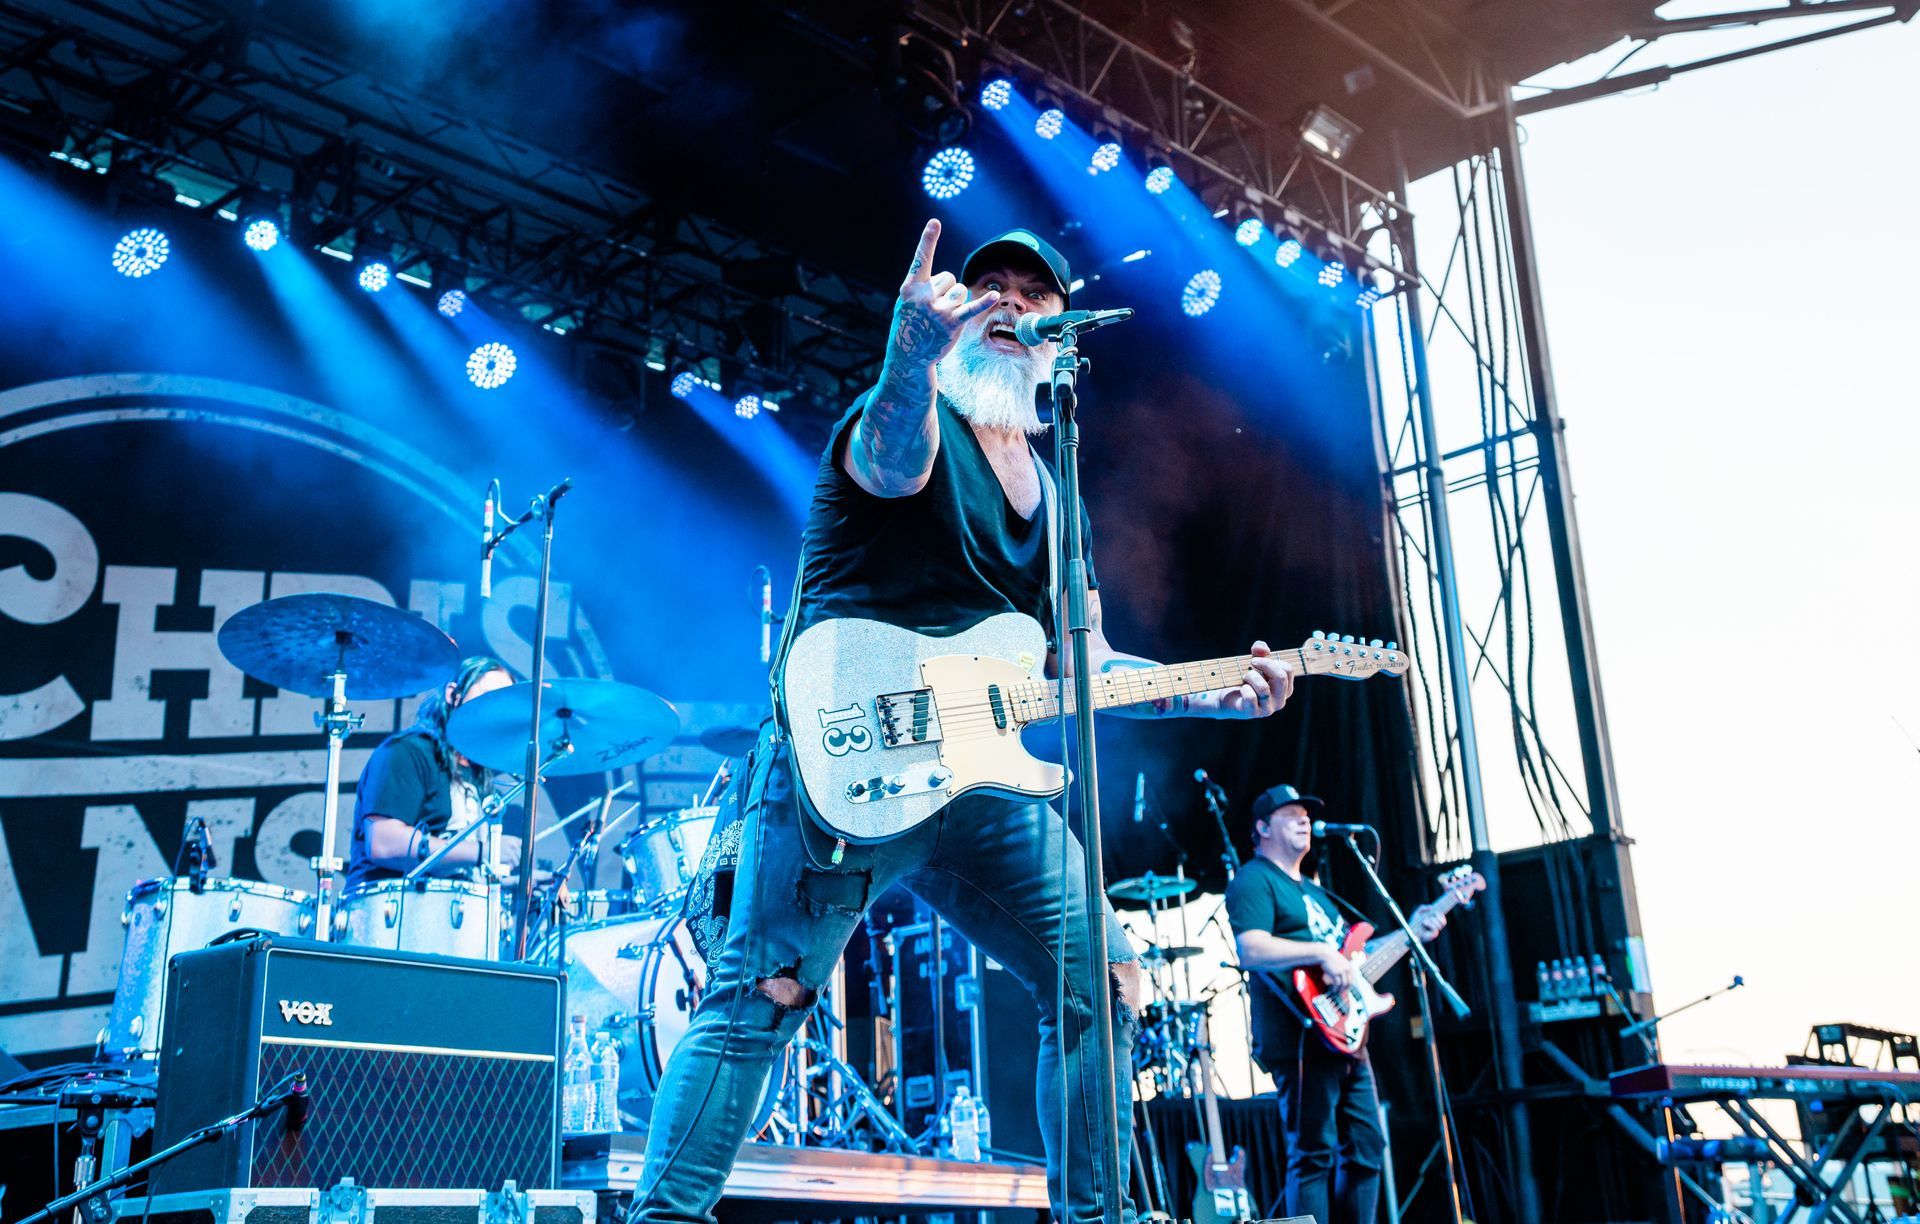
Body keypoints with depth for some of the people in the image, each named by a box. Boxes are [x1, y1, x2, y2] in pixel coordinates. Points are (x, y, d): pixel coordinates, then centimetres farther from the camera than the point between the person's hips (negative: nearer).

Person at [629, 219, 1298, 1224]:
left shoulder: (1053, 493, 21)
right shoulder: (908, 419, 1)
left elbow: (1087, 660, 20)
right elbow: (892, 463, -26)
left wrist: (1215, 692, 6)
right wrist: (913, 352, -47)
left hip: (978, 776, 7)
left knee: (1107, 983, 3)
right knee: (761, 996, -13)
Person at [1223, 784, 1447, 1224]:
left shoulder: (1313, 890, 25)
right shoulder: (1253, 881, -6)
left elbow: (1347, 953, 29)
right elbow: (1251, 950, -21)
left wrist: (1409, 932, 20)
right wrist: (1320, 952, -26)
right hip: (1303, 1041, -10)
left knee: (1366, 1148, 11)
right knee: (1313, 1155, -10)